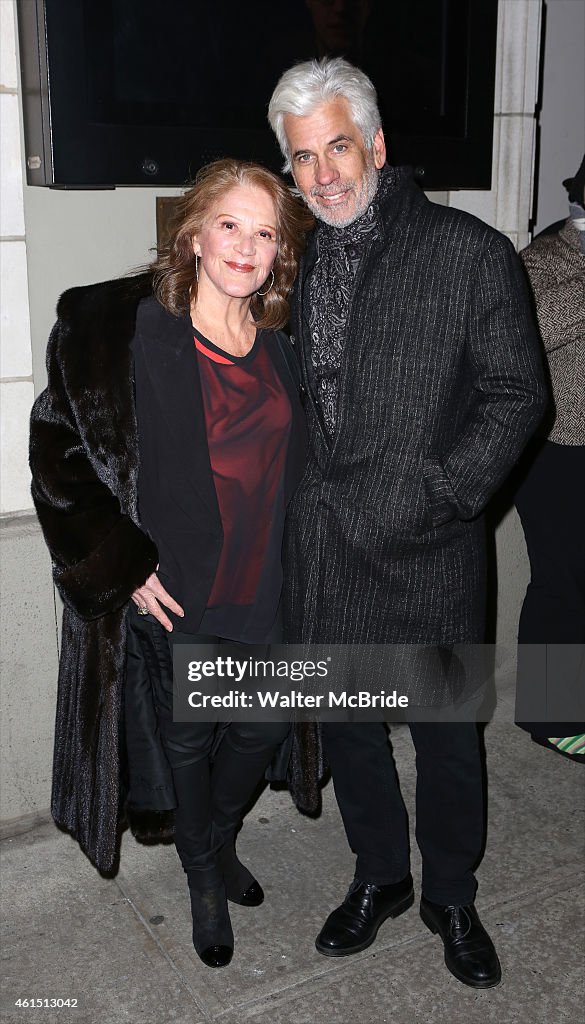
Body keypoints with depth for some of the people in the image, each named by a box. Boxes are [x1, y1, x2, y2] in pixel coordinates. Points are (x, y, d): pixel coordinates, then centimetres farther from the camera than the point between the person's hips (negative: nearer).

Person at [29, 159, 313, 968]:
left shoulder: (283, 346, 4)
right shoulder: (123, 331, -13)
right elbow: (59, 451, -12)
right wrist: (123, 565, -14)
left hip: (268, 594, 5)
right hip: (176, 597, -4)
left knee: (262, 732, 17)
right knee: (188, 740, 14)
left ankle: (219, 841, 48)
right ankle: (203, 879, 42)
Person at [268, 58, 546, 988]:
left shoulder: (472, 254, -7)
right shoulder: (295, 263, 6)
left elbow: (515, 395, -7)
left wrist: (438, 493, -16)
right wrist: (301, 492, 1)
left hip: (429, 555, -4)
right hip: (322, 551, 4)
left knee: (447, 736, 12)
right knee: (344, 723, 18)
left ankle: (451, 900, 36)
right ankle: (380, 877, 42)